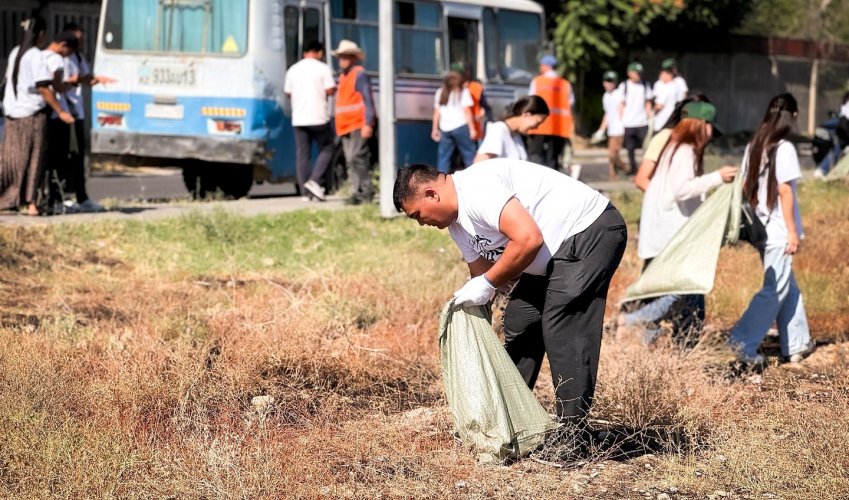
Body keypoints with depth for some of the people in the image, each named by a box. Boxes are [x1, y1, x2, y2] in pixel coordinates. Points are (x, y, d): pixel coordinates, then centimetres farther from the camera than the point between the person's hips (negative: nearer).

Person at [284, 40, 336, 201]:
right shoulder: (323, 68, -4)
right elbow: (330, 91, -9)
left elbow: (288, 93, 13)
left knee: (302, 154, 6)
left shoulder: (293, 69, 10)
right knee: (326, 149, 9)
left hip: (298, 119, 4)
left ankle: (306, 191, 3)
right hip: (318, 117, -4)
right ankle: (314, 181, -9)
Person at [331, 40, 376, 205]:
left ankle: (366, 191, -10)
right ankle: (358, 192, 8)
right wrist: (339, 126, 18)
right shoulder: (344, 77, 19)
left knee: (356, 158, -15)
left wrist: (368, 123, -19)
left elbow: (368, 100, -12)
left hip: (358, 126, -9)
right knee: (351, 161, 6)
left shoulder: (359, 74, -6)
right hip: (346, 126, 9)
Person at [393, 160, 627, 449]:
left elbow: (529, 239, -29)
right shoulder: (456, 222, 10)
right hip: (556, 254, 11)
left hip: (592, 231, -11)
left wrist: (487, 284, -18)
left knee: (562, 331, -15)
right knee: (518, 321, 12)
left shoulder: (476, 189, -22)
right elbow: (481, 274, 15)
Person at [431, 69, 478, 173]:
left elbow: (436, 112, 12)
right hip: (460, 127, -4)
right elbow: (467, 112, -4)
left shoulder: (440, 92, 13)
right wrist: (472, 129, -4)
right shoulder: (463, 92, 1)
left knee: (444, 157, 4)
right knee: (469, 155, 0)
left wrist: (435, 129, 17)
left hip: (445, 129, 4)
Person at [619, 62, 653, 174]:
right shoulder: (624, 86, 2)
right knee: (630, 147, 5)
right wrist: (621, 119, -1)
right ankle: (633, 167, 15)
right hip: (628, 122, 0)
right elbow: (622, 104, 4)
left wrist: (648, 116, 1)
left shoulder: (645, 85, 6)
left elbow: (648, 102, 11)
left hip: (642, 122, 0)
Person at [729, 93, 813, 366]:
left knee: (789, 288, 16)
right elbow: (785, 191, -16)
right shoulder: (784, 149, -14)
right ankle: (744, 340, -8)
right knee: (775, 290, -2)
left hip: (761, 228, 8)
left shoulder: (753, 147, 8)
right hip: (779, 232, -8)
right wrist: (793, 231, -12)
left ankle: (796, 345, 20)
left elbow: (746, 188, 10)